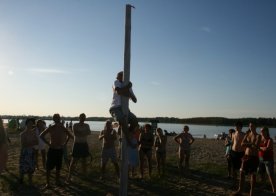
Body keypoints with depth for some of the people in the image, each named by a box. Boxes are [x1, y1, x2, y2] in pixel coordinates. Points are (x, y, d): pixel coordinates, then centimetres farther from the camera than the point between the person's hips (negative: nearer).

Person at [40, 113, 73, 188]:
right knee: (48, 167, 0)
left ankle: (57, 181, 24)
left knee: (58, 167, 11)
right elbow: (41, 135, -5)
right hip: (52, 149, -2)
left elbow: (70, 136, 12)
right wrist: (48, 143, -11)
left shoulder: (63, 128, 0)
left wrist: (64, 143, 1)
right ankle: (47, 183, 9)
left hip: (60, 150, 2)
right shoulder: (51, 128, -7)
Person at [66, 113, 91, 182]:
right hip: (77, 144, -4)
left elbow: (89, 133, -8)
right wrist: (84, 133, -13)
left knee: (84, 161, 10)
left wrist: (80, 133, -21)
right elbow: (75, 133, -17)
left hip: (84, 144, 4)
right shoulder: (75, 125, -2)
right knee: (73, 161, -3)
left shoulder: (87, 125, 8)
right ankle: (69, 176, 0)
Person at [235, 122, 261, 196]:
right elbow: (242, 144, -4)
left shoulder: (258, 136, -6)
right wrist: (251, 144, -14)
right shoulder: (247, 135, 9)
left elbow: (256, 146, -20)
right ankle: (240, 189, 20)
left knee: (253, 174, 3)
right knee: (242, 173, 7)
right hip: (246, 156, 5)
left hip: (254, 157, -5)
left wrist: (247, 144, -8)